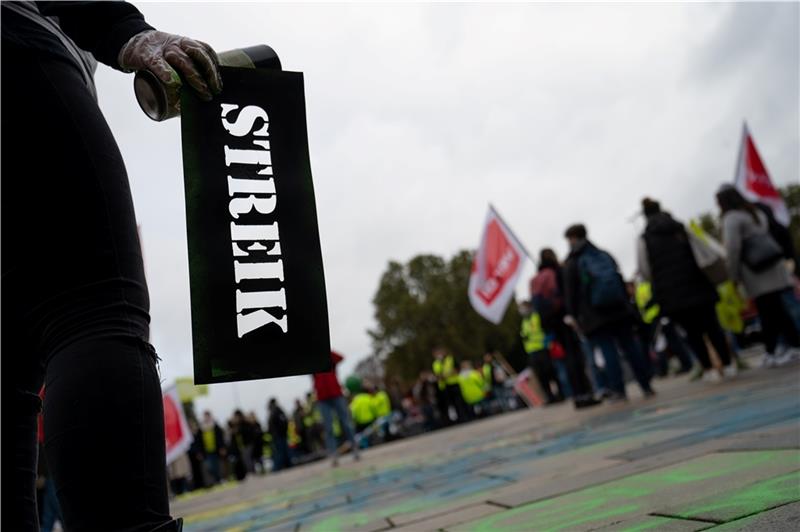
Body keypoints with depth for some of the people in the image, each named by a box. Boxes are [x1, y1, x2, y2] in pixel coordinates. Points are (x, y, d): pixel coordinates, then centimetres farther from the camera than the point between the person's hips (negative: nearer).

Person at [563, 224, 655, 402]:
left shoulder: (571, 264, -3)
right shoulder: (604, 255, 14)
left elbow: (570, 291, -7)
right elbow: (621, 282, 16)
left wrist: (572, 314, -2)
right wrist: (627, 304, 19)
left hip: (594, 315, -5)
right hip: (620, 310, 5)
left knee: (608, 351, -3)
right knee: (630, 346, 8)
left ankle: (618, 390, -4)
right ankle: (646, 386, 10)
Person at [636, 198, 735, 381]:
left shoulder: (644, 239, 1)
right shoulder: (682, 229, 9)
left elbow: (645, 271, -3)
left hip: (672, 293, -2)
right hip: (697, 285, 2)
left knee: (692, 332, 7)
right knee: (711, 324, 10)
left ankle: (708, 369, 3)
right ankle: (728, 364, 10)